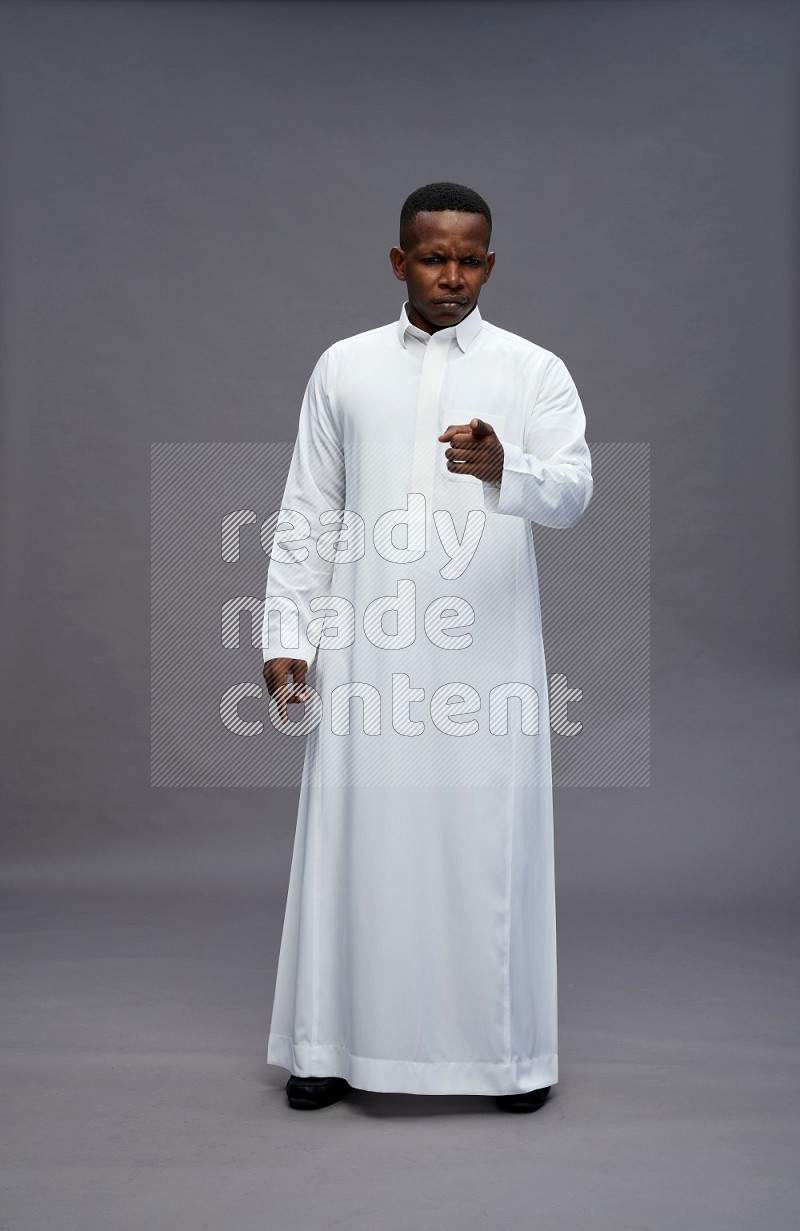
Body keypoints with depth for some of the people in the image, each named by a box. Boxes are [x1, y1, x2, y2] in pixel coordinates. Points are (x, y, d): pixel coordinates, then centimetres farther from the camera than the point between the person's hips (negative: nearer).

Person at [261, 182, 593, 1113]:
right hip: (367, 646, 1)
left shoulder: (534, 371, 4)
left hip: (488, 649, -1)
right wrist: (286, 633, 1)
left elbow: (572, 493, -10)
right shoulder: (344, 367, 9)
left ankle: (508, 1048, 19)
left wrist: (502, 468, -31)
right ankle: (335, 1043, 20)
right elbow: (307, 513, 9)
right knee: (355, 836, 5)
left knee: (490, 842, 3)